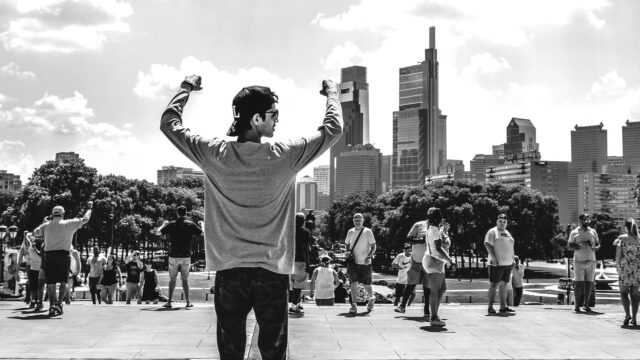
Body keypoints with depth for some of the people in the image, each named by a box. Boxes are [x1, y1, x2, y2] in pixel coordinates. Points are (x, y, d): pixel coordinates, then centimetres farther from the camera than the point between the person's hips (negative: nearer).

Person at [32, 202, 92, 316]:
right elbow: (85, 219, 5)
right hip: (63, 255, -2)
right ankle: (59, 302, -8)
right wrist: (89, 208, 21)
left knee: (51, 283, 6)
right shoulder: (68, 224, 0)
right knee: (63, 282, 7)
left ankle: (52, 305, -3)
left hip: (49, 255, 2)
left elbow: (35, 233, 14)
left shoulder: (46, 225, 5)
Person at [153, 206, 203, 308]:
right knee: (185, 279, 7)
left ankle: (169, 302, 4)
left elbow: (157, 233, 4)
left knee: (172, 279, 7)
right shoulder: (190, 224, -2)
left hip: (173, 256, 0)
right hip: (186, 256, 0)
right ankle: (188, 302, 4)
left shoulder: (171, 224, -1)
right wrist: (201, 224, 21)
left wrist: (164, 224, 22)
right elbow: (202, 233, 1)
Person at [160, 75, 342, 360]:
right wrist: (332, 92, 19)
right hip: (273, 271, -1)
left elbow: (169, 123, 8)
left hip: (229, 271, 2)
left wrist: (186, 89, 22)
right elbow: (333, 128, 3)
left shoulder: (214, 154, -6)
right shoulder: (284, 156, -10)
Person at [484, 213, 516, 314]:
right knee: (494, 284, -4)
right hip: (497, 263, -7)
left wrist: (512, 259, 15)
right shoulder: (492, 232, -4)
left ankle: (503, 306, 12)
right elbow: (487, 244, -14)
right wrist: (493, 257, -22)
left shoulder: (507, 233, 19)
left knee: (503, 284, 9)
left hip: (508, 263, 7)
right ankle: (490, 307, -1)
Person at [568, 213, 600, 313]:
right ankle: (577, 305, -3)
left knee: (589, 283, 2)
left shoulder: (593, 232, 12)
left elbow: (598, 244, 15)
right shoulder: (574, 232, 3)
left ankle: (586, 304, 11)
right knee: (579, 283, -8)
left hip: (591, 261, 3)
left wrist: (596, 248, -7)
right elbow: (569, 246, 1)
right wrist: (579, 246, -16)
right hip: (579, 261, -3)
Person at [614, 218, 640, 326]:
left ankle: (627, 314, -14)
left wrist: (617, 266, 6)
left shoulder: (621, 238, -5)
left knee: (624, 292, 5)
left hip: (625, 267, -3)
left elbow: (618, 255, -5)